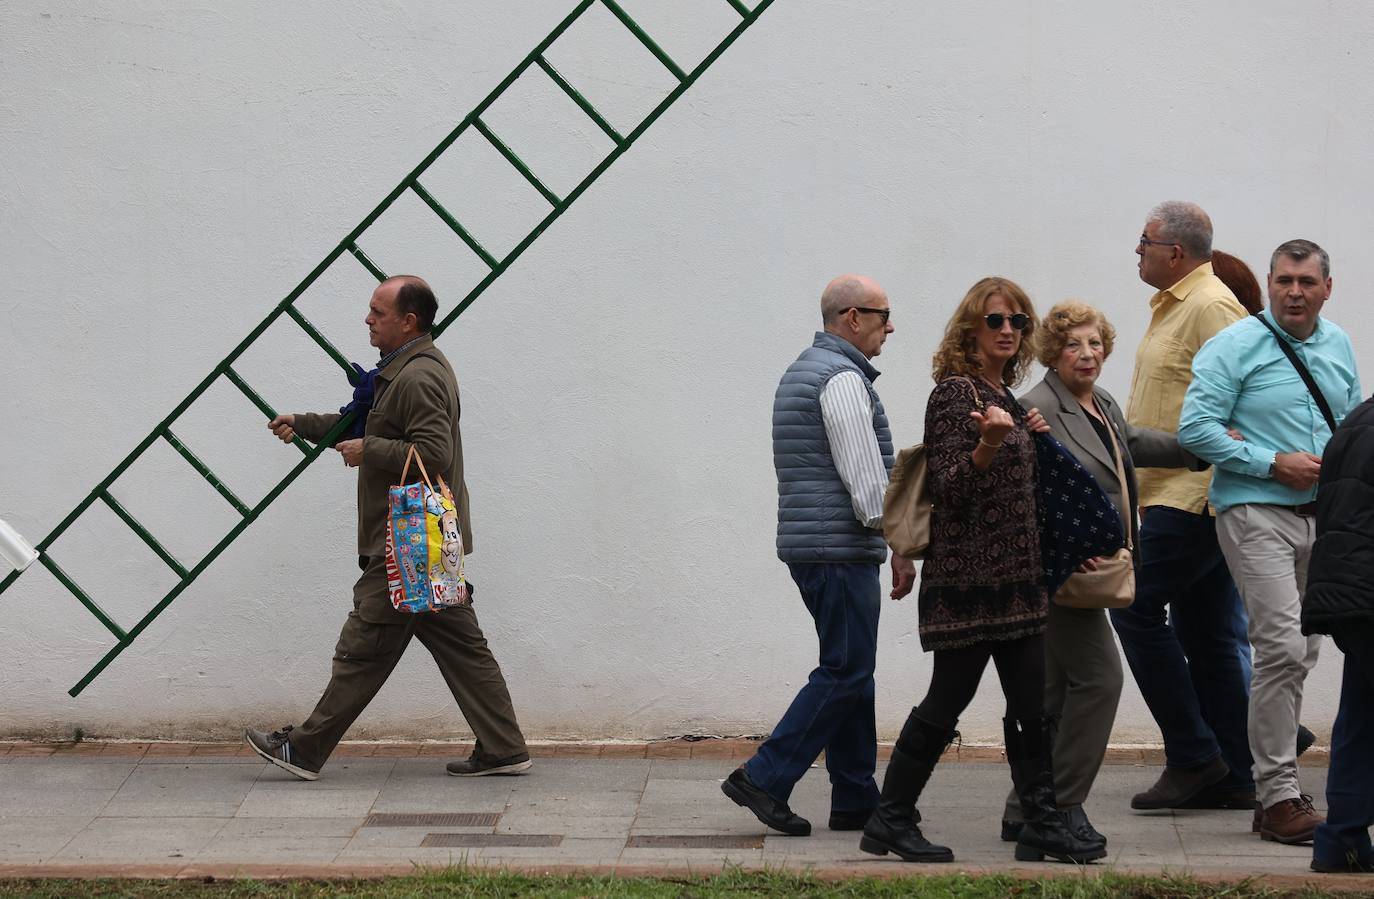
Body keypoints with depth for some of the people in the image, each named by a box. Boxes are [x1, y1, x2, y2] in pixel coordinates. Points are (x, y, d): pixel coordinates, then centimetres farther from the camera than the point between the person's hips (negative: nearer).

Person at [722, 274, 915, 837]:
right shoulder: (843, 378, -13)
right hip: (841, 546, -10)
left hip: (807, 540, 10)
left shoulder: (801, 372, 19)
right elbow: (866, 477, -18)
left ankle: (855, 800, 13)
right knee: (844, 672, -7)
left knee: (850, 671, 11)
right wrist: (902, 545, -11)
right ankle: (764, 778, -8)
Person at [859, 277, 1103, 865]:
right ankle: (891, 820, 7)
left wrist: (1029, 437, 11)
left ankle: (1041, 824, 8)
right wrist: (988, 445, -32)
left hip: (1015, 575, 9)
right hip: (968, 575, -9)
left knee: (1031, 703, 6)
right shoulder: (956, 391, -11)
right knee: (948, 699, -3)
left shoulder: (1004, 396, 15)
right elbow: (947, 487, -16)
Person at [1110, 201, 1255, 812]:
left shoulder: (1210, 307, -12)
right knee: (1206, 634, 9)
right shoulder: (1172, 307, 20)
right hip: (1172, 495, 10)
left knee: (1136, 607, -12)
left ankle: (1193, 756, -8)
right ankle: (1232, 777, 11)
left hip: (1191, 494, -10)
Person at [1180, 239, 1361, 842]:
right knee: (1282, 648, -16)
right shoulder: (1236, 346, -7)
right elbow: (1195, 428, -13)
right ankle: (1279, 797, -12)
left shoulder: (1338, 346, 13)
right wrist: (1274, 463, -15)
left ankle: (1275, 784, 25)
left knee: (1302, 652, 12)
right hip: (1256, 514, -7)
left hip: (1320, 515, 7)